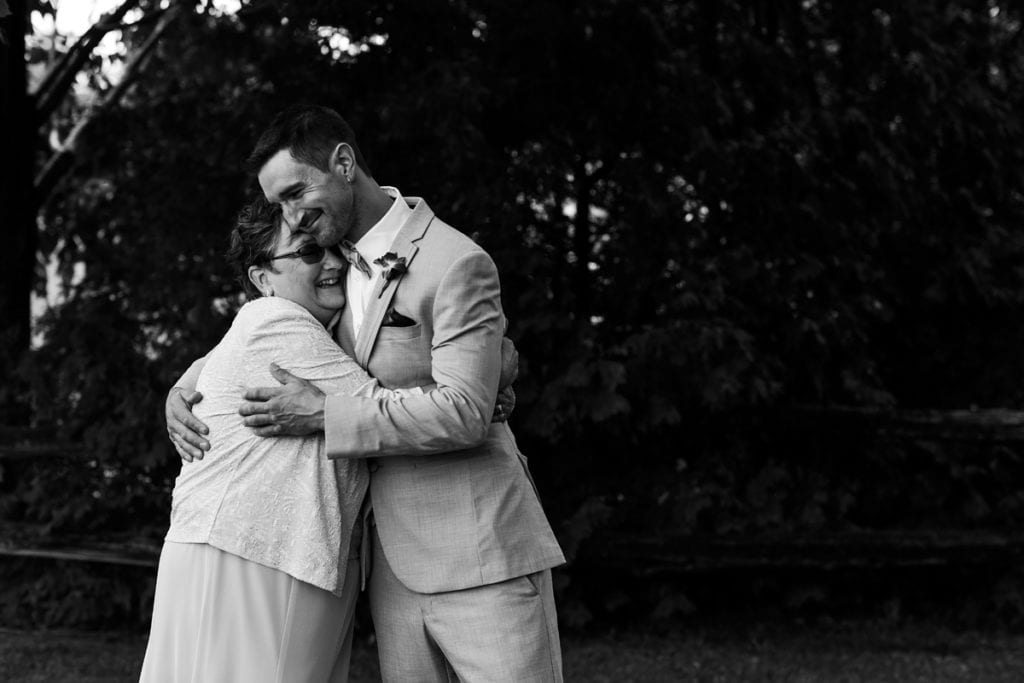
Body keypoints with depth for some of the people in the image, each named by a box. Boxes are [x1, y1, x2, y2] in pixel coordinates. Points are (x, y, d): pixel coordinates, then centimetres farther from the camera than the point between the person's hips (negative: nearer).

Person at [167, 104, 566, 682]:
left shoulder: (458, 265, -13)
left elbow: (463, 412, -21)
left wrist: (323, 415, -17)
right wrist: (182, 393, 4)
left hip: (483, 559, -7)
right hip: (398, 563, 7)